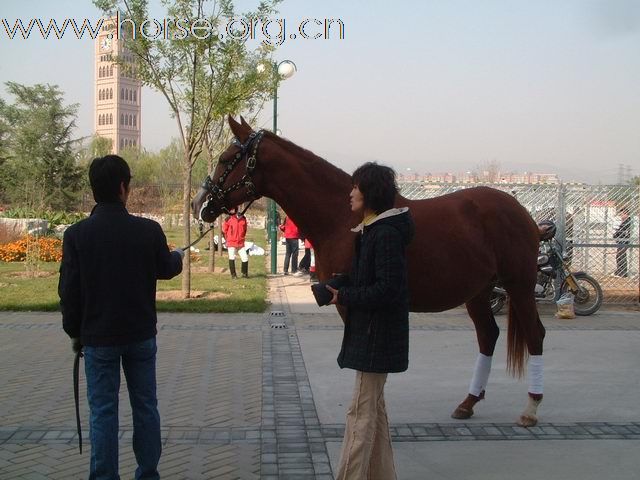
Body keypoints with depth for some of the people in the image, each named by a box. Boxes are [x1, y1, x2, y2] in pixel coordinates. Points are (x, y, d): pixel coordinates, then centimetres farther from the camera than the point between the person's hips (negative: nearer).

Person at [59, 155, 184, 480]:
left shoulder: (77, 234, -11)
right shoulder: (149, 230, -10)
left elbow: (69, 291, -6)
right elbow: (165, 269, 9)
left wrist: (75, 332, 8)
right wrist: (179, 257, 32)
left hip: (98, 337, -1)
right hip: (141, 334, 1)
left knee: (103, 411, 7)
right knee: (145, 406, 13)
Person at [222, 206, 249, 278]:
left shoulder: (243, 218, 4)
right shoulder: (228, 219, -5)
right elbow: (224, 230, 4)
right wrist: (227, 239, 7)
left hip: (241, 243, 3)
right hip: (231, 243, -3)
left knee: (245, 258, 3)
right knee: (232, 258, -5)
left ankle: (244, 273, 20)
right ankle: (233, 274, 6)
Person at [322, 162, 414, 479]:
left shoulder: (386, 234, -20)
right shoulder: (370, 230, 12)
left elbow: (387, 289, -24)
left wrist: (344, 297, -19)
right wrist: (332, 287, 1)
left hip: (377, 333, -11)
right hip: (367, 329, 11)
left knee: (361, 412, -4)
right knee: (374, 408, 18)